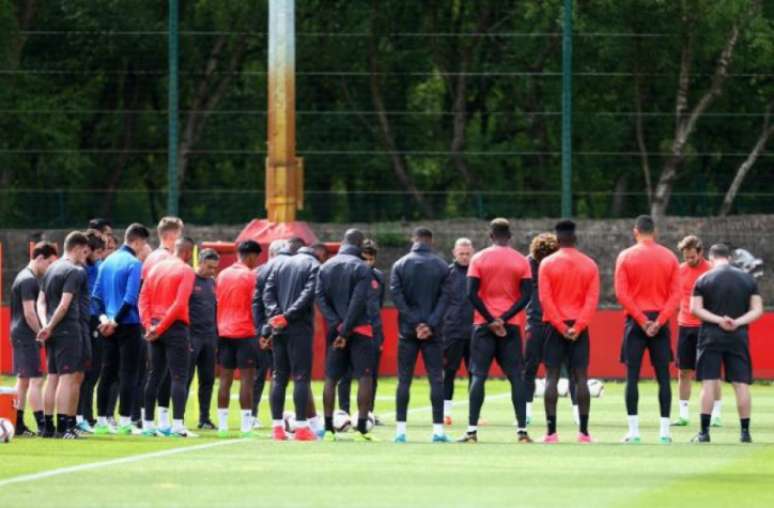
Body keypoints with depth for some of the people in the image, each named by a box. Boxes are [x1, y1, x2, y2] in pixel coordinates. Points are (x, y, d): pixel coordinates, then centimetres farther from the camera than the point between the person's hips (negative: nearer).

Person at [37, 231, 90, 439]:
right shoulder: (75, 272, -11)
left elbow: (41, 301, 13)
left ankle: (48, 426, 14)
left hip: (52, 333, 8)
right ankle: (63, 427, -12)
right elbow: (65, 304, -18)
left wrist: (45, 324, 2)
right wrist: (50, 327, -11)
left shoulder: (51, 269, 16)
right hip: (68, 330, -8)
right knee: (68, 377, -8)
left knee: (53, 378, 12)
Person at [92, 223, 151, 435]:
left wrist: (104, 316, 4)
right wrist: (116, 321, -12)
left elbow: (96, 294, 10)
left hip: (109, 327, 7)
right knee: (128, 374, -3)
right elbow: (130, 297, -18)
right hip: (128, 325, -7)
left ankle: (101, 421, 12)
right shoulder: (134, 264, -12)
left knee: (107, 373, 10)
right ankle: (124, 421, -6)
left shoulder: (107, 262, 11)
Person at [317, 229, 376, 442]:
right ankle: (361, 428, -8)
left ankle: (328, 428, 6)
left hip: (335, 330, 5)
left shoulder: (326, 266, 9)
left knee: (331, 378, 8)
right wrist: (345, 331, -13)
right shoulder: (361, 268, -7)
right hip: (359, 329, -5)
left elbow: (320, 297, 0)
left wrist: (336, 325, -8)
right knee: (365, 377, -1)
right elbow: (358, 302, -14)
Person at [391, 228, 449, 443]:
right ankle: (438, 429, -4)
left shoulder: (400, 265, 2)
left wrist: (414, 323, -8)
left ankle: (401, 429, -2)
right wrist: (431, 324, -10)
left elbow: (396, 295, -6)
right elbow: (444, 297, -6)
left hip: (407, 330, 0)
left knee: (404, 379, 4)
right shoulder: (441, 266, 2)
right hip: (433, 332, 0)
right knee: (436, 379, 2)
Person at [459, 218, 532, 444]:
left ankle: (472, 431, -7)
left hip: (484, 324, -1)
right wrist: (504, 318, -9)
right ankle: (522, 431, -1)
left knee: (478, 376, -1)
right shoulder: (521, 261, 4)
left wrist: (490, 319, -7)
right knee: (516, 377, 4)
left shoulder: (479, 259, 0)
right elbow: (526, 295, -4)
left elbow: (472, 293, -8)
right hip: (510, 325, 1)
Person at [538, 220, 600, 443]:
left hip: (555, 326, -2)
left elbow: (545, 299, -9)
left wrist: (560, 326, -9)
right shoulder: (589, 265, 5)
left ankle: (551, 431, -6)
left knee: (551, 377, 0)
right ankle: (583, 431, -1)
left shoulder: (547, 264, -2)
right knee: (581, 377, 3)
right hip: (579, 327, 2)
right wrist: (578, 326, -8)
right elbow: (592, 299, -4)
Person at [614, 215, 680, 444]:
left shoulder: (626, 256, -2)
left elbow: (621, 293, -9)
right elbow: (676, 294, -2)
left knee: (632, 376, 0)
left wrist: (641, 319, -9)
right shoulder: (669, 257, 5)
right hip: (660, 321, 2)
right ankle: (665, 431, 1)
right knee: (663, 377, 5)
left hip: (635, 321, -2)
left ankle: (633, 431, -5)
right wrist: (659, 321, -7)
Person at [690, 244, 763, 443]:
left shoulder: (704, 280, 0)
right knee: (741, 383, 4)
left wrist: (719, 320, -11)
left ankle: (704, 431, -4)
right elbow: (757, 310, 1)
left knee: (709, 382, -1)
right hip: (738, 337, 2)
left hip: (711, 337, -2)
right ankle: (745, 432, 4)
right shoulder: (748, 279, 6)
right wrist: (737, 322, -10)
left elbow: (695, 308, -7)